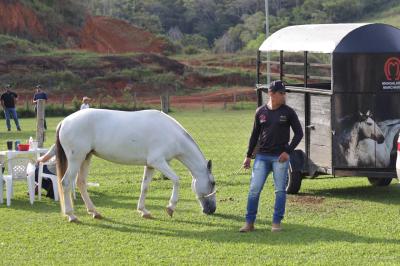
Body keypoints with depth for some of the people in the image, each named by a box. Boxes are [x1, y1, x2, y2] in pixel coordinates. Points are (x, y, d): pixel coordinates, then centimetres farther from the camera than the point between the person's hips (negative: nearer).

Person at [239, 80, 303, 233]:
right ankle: (249, 223, 4)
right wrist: (248, 155, 12)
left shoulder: (288, 112, -2)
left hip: (280, 157, -2)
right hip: (262, 156, 2)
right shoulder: (261, 112, 5)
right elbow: (255, 134, 13)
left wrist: (288, 151, -10)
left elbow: (299, 133, 0)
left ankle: (276, 222, 11)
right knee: (254, 189, -3)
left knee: (280, 190, 0)